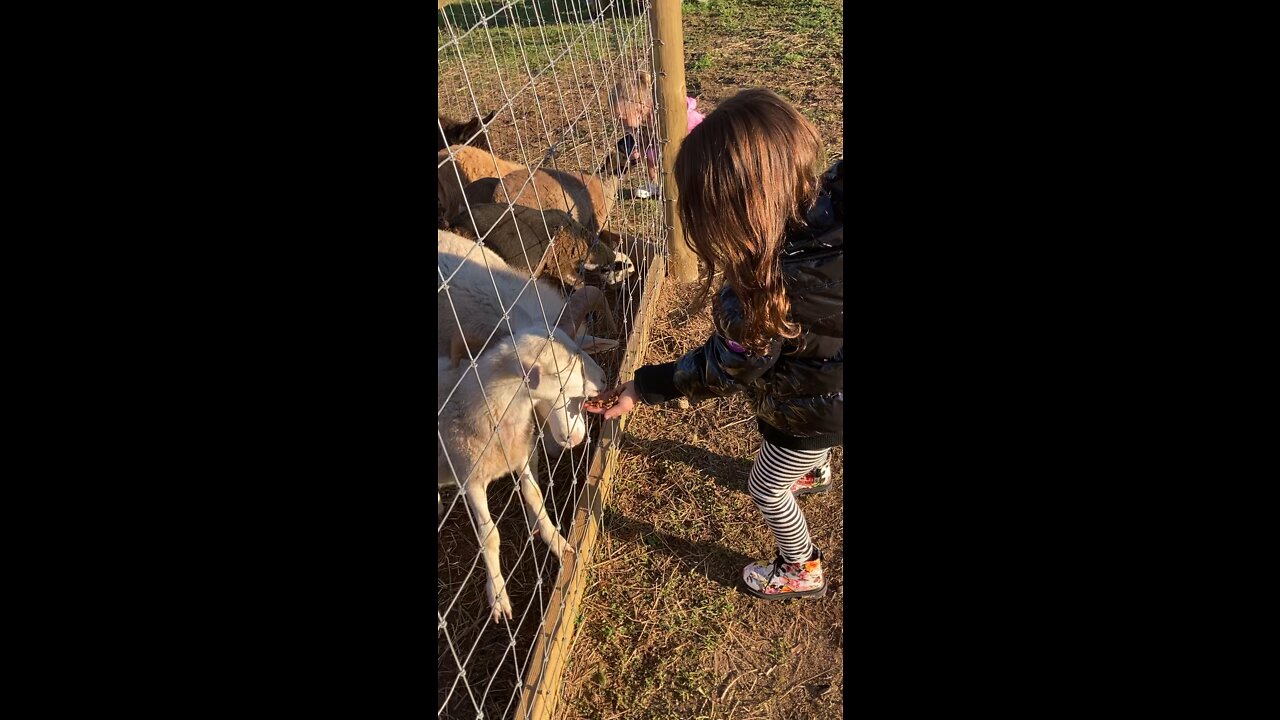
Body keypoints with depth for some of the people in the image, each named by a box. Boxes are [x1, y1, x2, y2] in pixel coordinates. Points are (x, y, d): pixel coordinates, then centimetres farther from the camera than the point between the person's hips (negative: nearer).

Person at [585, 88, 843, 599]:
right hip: (829, 382, 7)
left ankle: (803, 572, 48)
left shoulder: (765, 290, -43)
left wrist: (642, 389, -14)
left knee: (766, 490, 22)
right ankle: (816, 474, 74)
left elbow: (724, 372, -25)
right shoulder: (826, 194, -27)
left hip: (809, 412, -7)